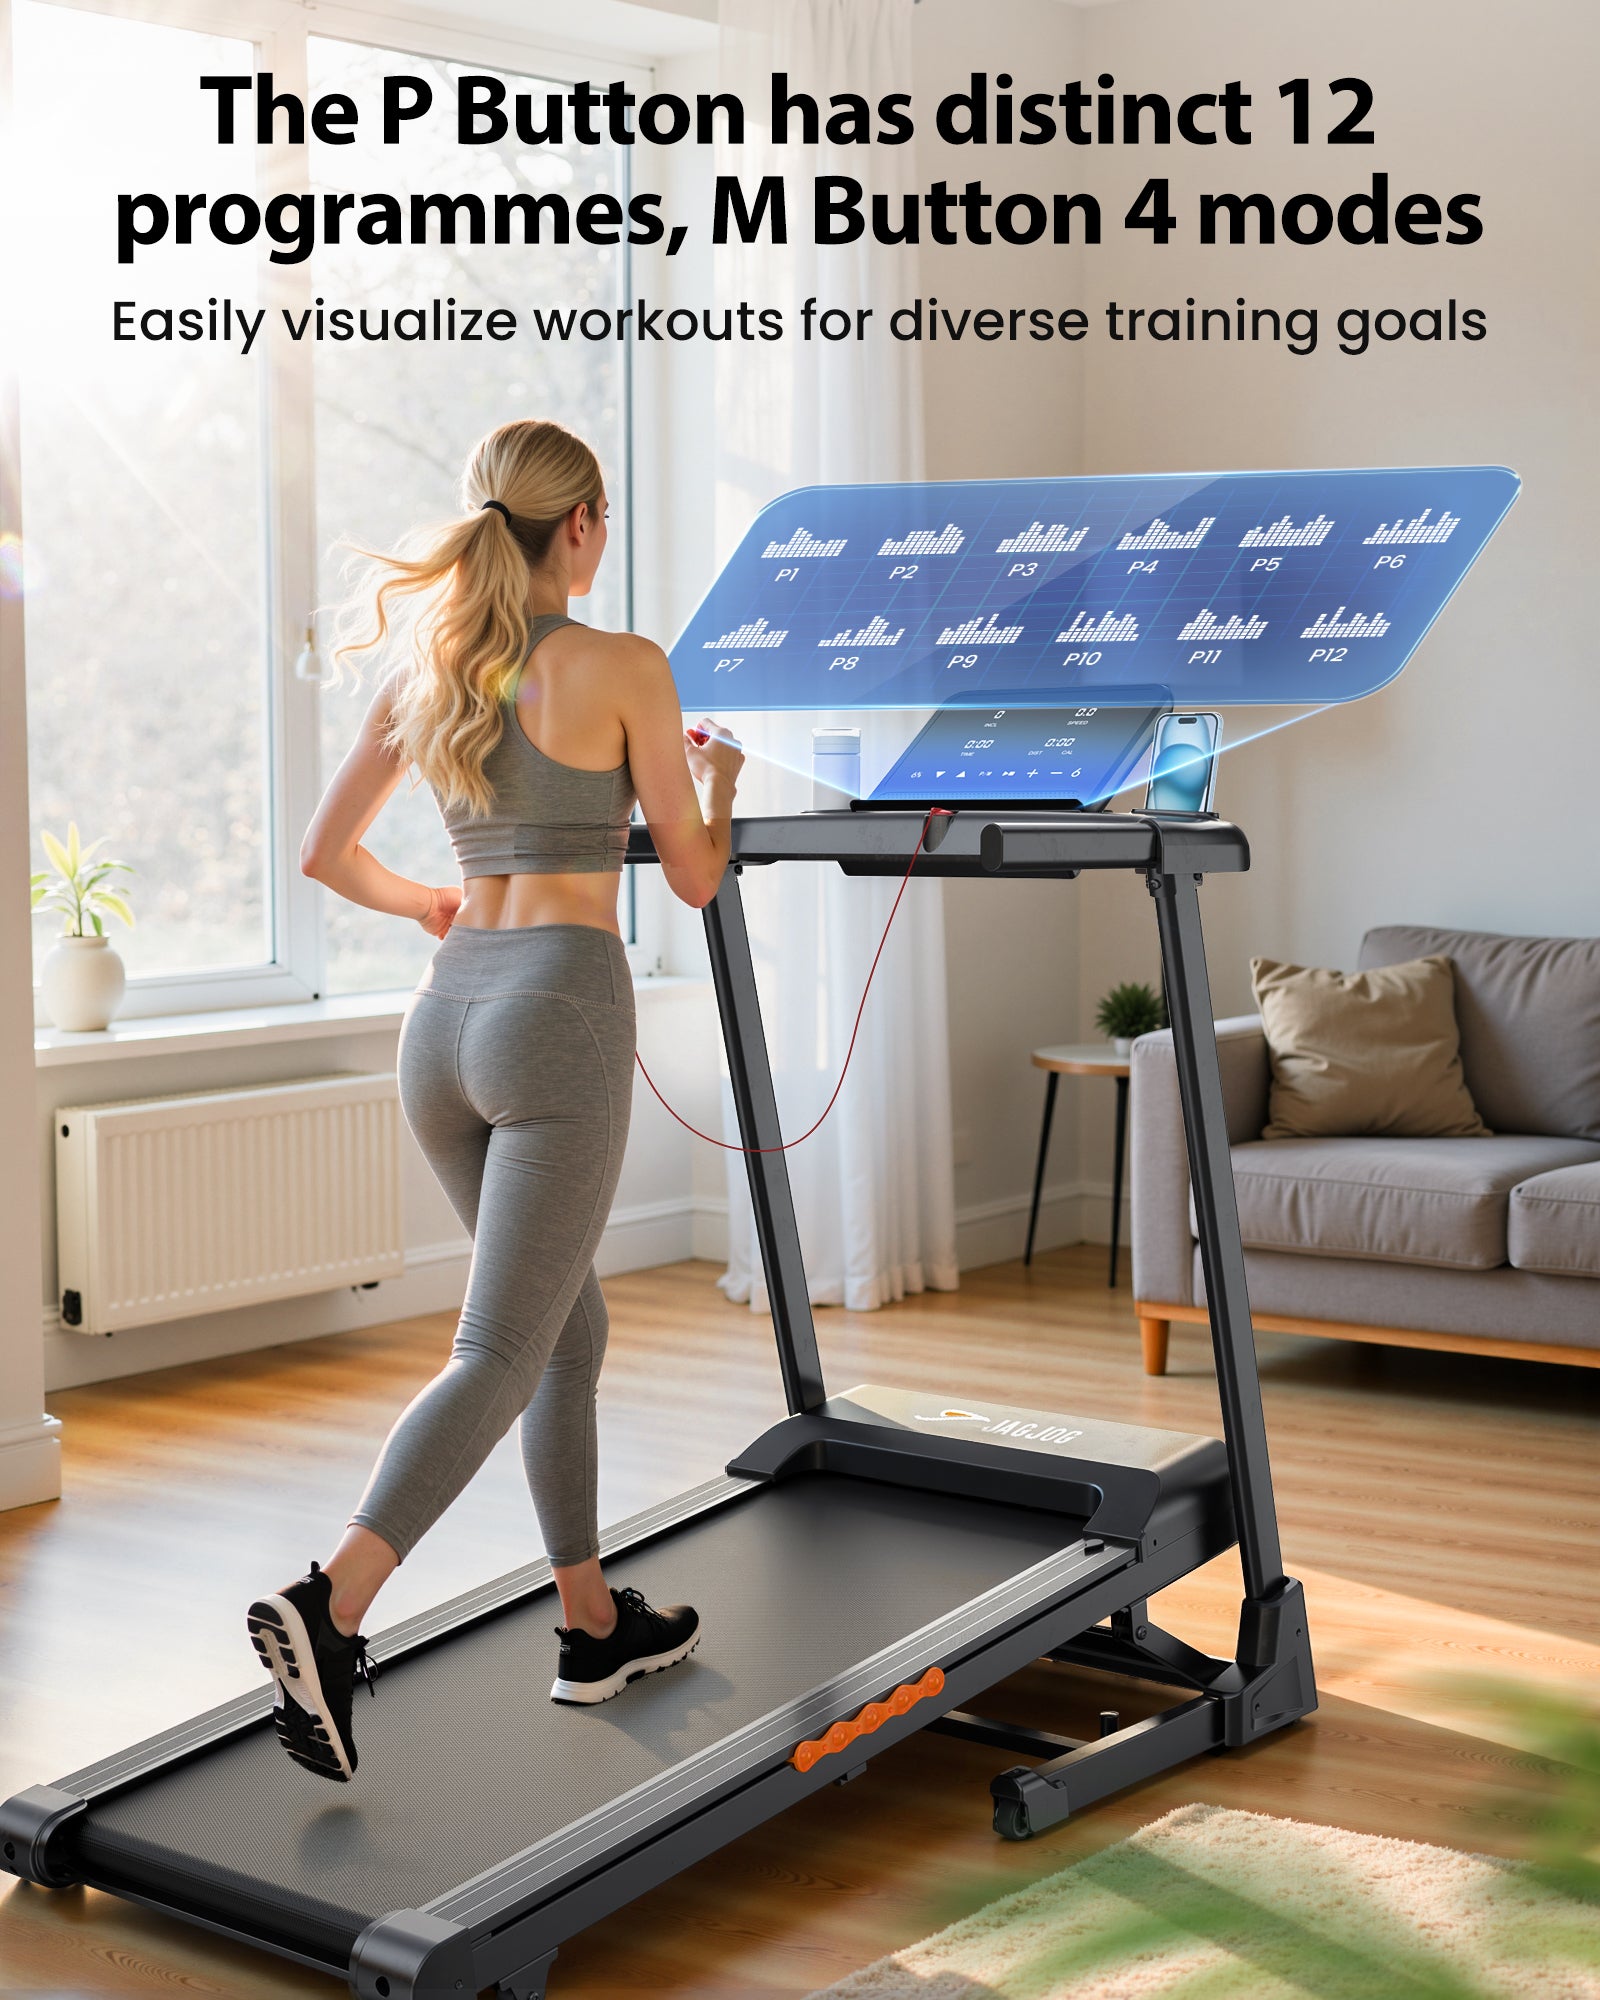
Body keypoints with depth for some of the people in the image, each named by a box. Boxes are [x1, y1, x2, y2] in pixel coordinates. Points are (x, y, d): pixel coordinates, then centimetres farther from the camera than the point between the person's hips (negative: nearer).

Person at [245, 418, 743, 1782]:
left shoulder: (424, 673, 10)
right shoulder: (621, 667, -6)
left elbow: (326, 856, 15)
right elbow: (695, 879, 1)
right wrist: (719, 778, 21)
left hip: (447, 1013, 7)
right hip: (561, 1012, -7)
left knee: (573, 1326, 19)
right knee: (499, 1354, -8)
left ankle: (595, 1624, 26)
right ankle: (332, 1607, -23)